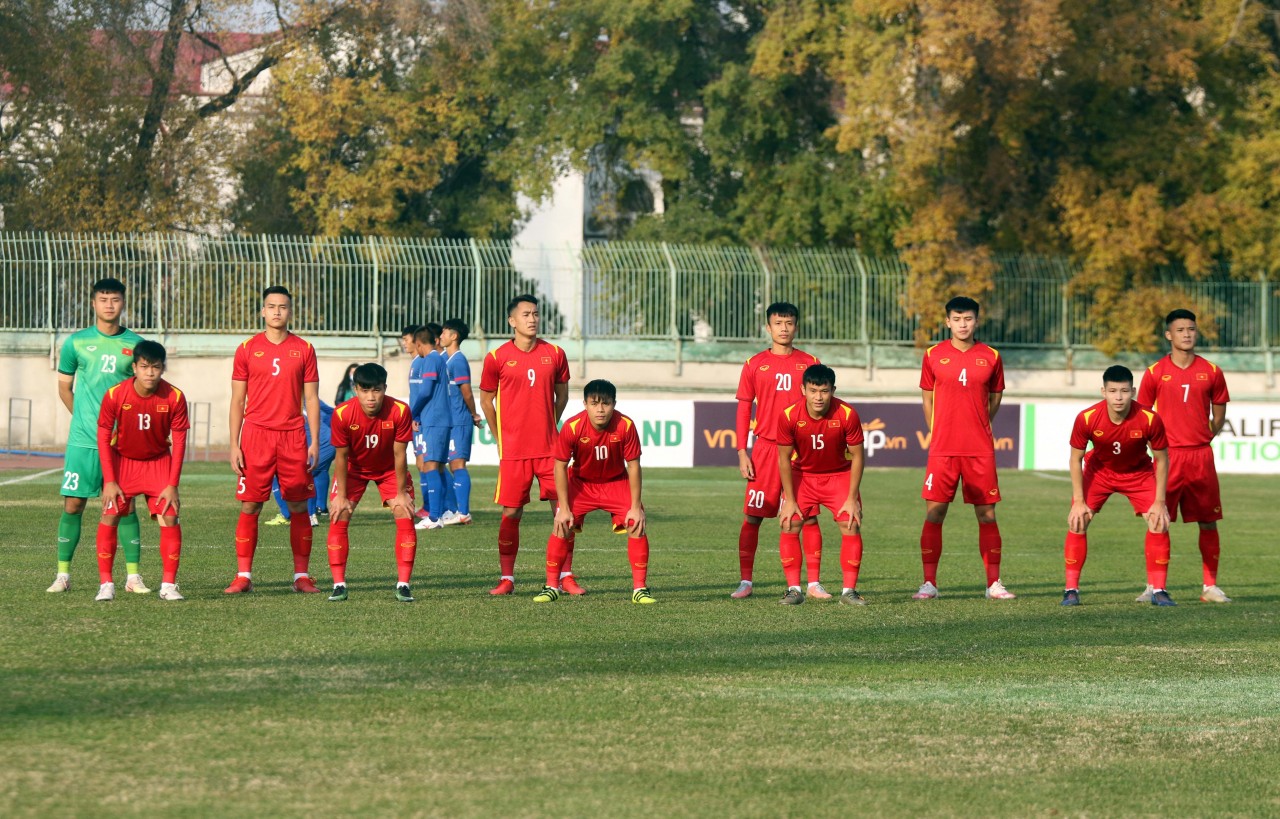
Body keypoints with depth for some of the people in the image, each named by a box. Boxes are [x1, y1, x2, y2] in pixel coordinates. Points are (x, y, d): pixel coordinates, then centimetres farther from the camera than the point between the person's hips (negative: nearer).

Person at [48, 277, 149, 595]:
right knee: (73, 505, -1)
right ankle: (63, 574, 7)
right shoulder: (76, 342, 4)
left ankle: (133, 575, 4)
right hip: (82, 439, 0)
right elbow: (64, 387, 13)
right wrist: (83, 418, 8)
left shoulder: (134, 344, 3)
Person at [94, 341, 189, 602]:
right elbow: (104, 437, -11)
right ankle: (106, 584, -6)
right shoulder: (115, 394, -21)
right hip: (122, 460, 0)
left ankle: (169, 584, -3)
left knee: (169, 517, -12)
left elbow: (179, 441, -10)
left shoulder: (175, 397, -19)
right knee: (110, 515, -13)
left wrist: (172, 485, -13)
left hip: (159, 462, 0)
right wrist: (109, 481, -14)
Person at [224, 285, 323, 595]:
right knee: (249, 506, -3)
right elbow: (237, 401, 6)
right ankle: (243, 576, 2)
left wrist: (315, 442, 2)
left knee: (299, 507, 1)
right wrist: (234, 445, 0)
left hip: (293, 436, 1)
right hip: (255, 435, -1)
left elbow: (311, 399, 9)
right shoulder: (247, 349, 5)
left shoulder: (304, 349, 8)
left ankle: (301, 575, 6)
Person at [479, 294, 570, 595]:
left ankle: (567, 576, 7)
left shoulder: (554, 354, 4)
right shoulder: (496, 358, -2)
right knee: (511, 513, 0)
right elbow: (486, 399, 9)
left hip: (549, 447, 2)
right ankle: (506, 578, 9)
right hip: (513, 451, -2)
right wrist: (501, 438, 10)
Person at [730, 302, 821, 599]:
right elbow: (744, 409, 6)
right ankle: (745, 581, 4)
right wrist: (742, 453, -1)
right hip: (766, 448, 0)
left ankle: (813, 583, 7)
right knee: (753, 516, -2)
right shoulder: (755, 364, 5)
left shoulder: (810, 363, 7)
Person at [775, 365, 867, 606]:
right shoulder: (789, 416, -23)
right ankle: (794, 589, -4)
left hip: (839, 475, 0)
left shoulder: (847, 415, -24)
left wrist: (852, 499, -14)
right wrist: (790, 500, -11)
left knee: (851, 525, -13)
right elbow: (784, 458, -11)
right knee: (790, 525, -13)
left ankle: (849, 590, -4)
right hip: (802, 475, 0)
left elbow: (857, 456, -13)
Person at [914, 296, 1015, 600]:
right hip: (942, 448, 0)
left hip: (981, 449, 1)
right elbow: (927, 397, 12)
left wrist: (978, 426, 9)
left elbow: (995, 396, 14)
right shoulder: (933, 355, 3)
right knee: (934, 514, -4)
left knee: (987, 514, 2)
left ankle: (994, 584, 8)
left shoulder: (991, 357, 4)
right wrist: (939, 433, 9)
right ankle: (929, 583, 2)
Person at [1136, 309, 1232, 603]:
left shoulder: (1211, 372, 5)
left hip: (1201, 456, 2)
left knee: (1208, 522, 3)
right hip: (1167, 455, -2)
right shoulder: (1155, 373, 1)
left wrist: (1203, 439, 7)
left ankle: (1210, 586, 10)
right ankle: (1153, 585, 3)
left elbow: (1218, 416, 15)